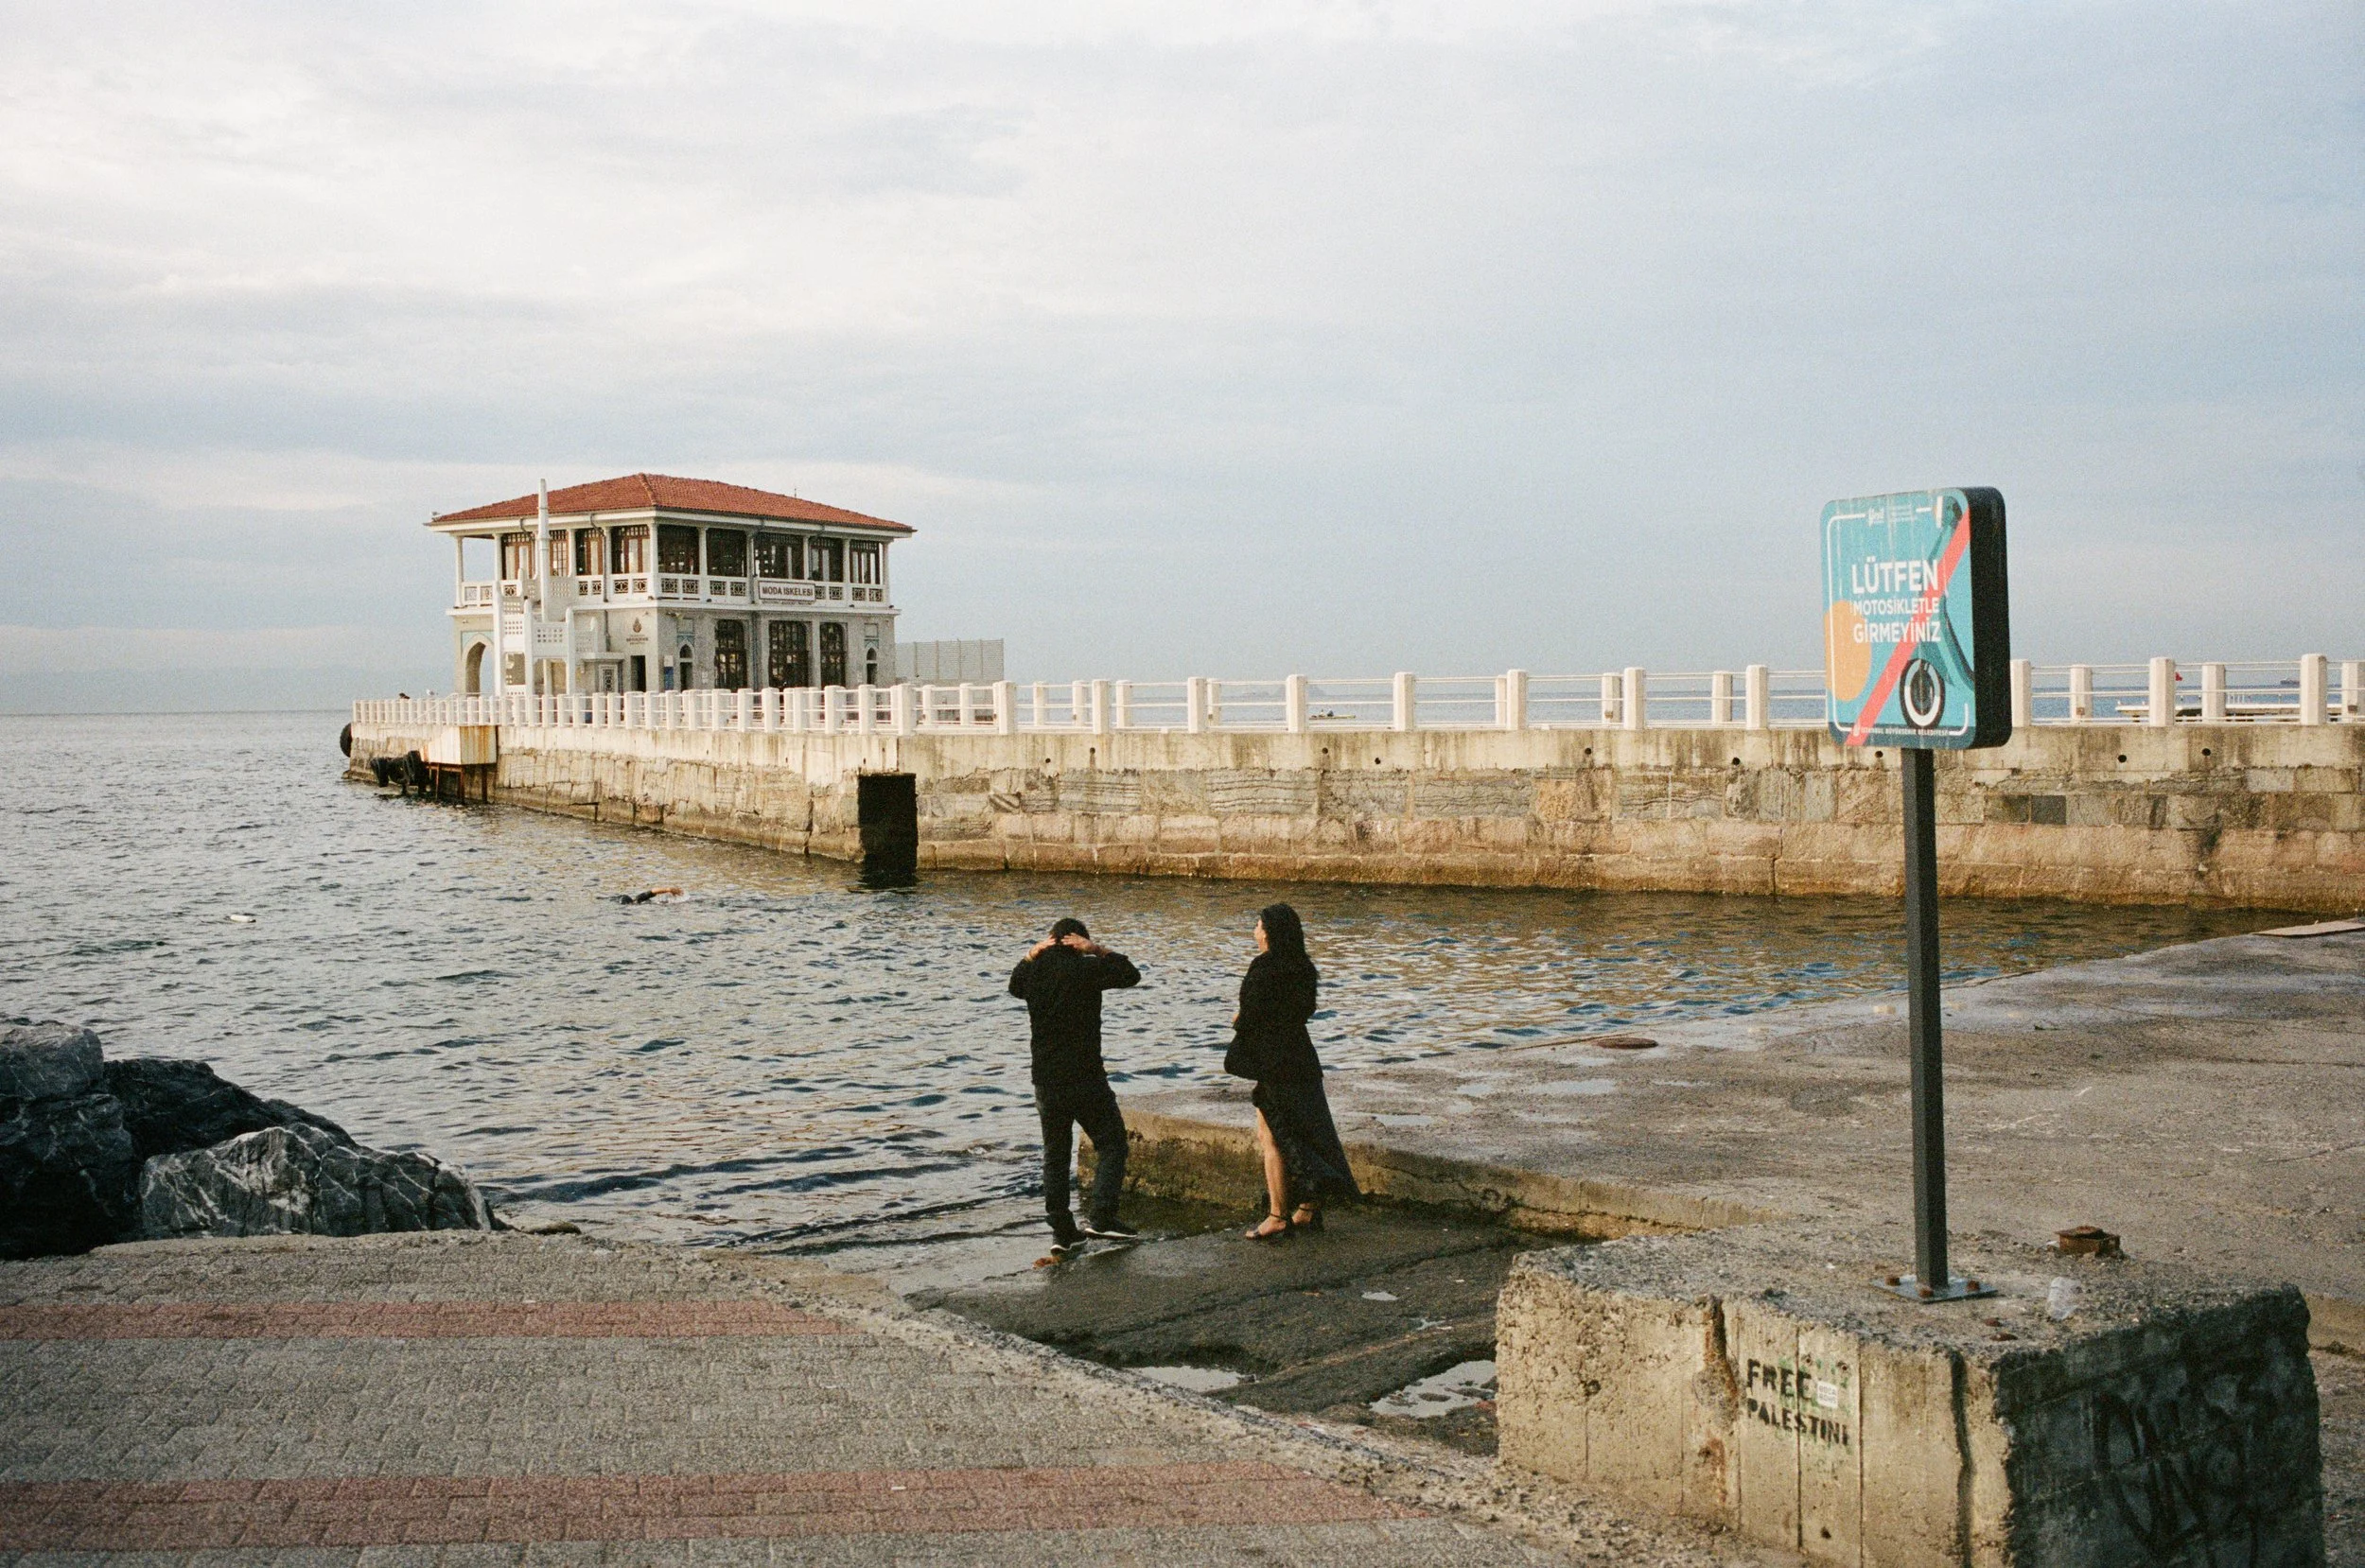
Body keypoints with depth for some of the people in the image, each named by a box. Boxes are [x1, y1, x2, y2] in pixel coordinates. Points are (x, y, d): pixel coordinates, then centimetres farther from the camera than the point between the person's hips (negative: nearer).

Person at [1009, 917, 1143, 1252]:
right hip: (1085, 1076, -5)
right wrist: (1098, 950, 1)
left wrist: (1031, 954, 14)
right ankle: (1101, 1216, -6)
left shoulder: (1034, 970, 4)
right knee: (1111, 1144, 6)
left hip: (1045, 1080, 5)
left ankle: (1062, 1231, 9)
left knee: (1055, 1155, 11)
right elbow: (1130, 974, 1)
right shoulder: (1085, 969, -11)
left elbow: (1015, 986, 29)